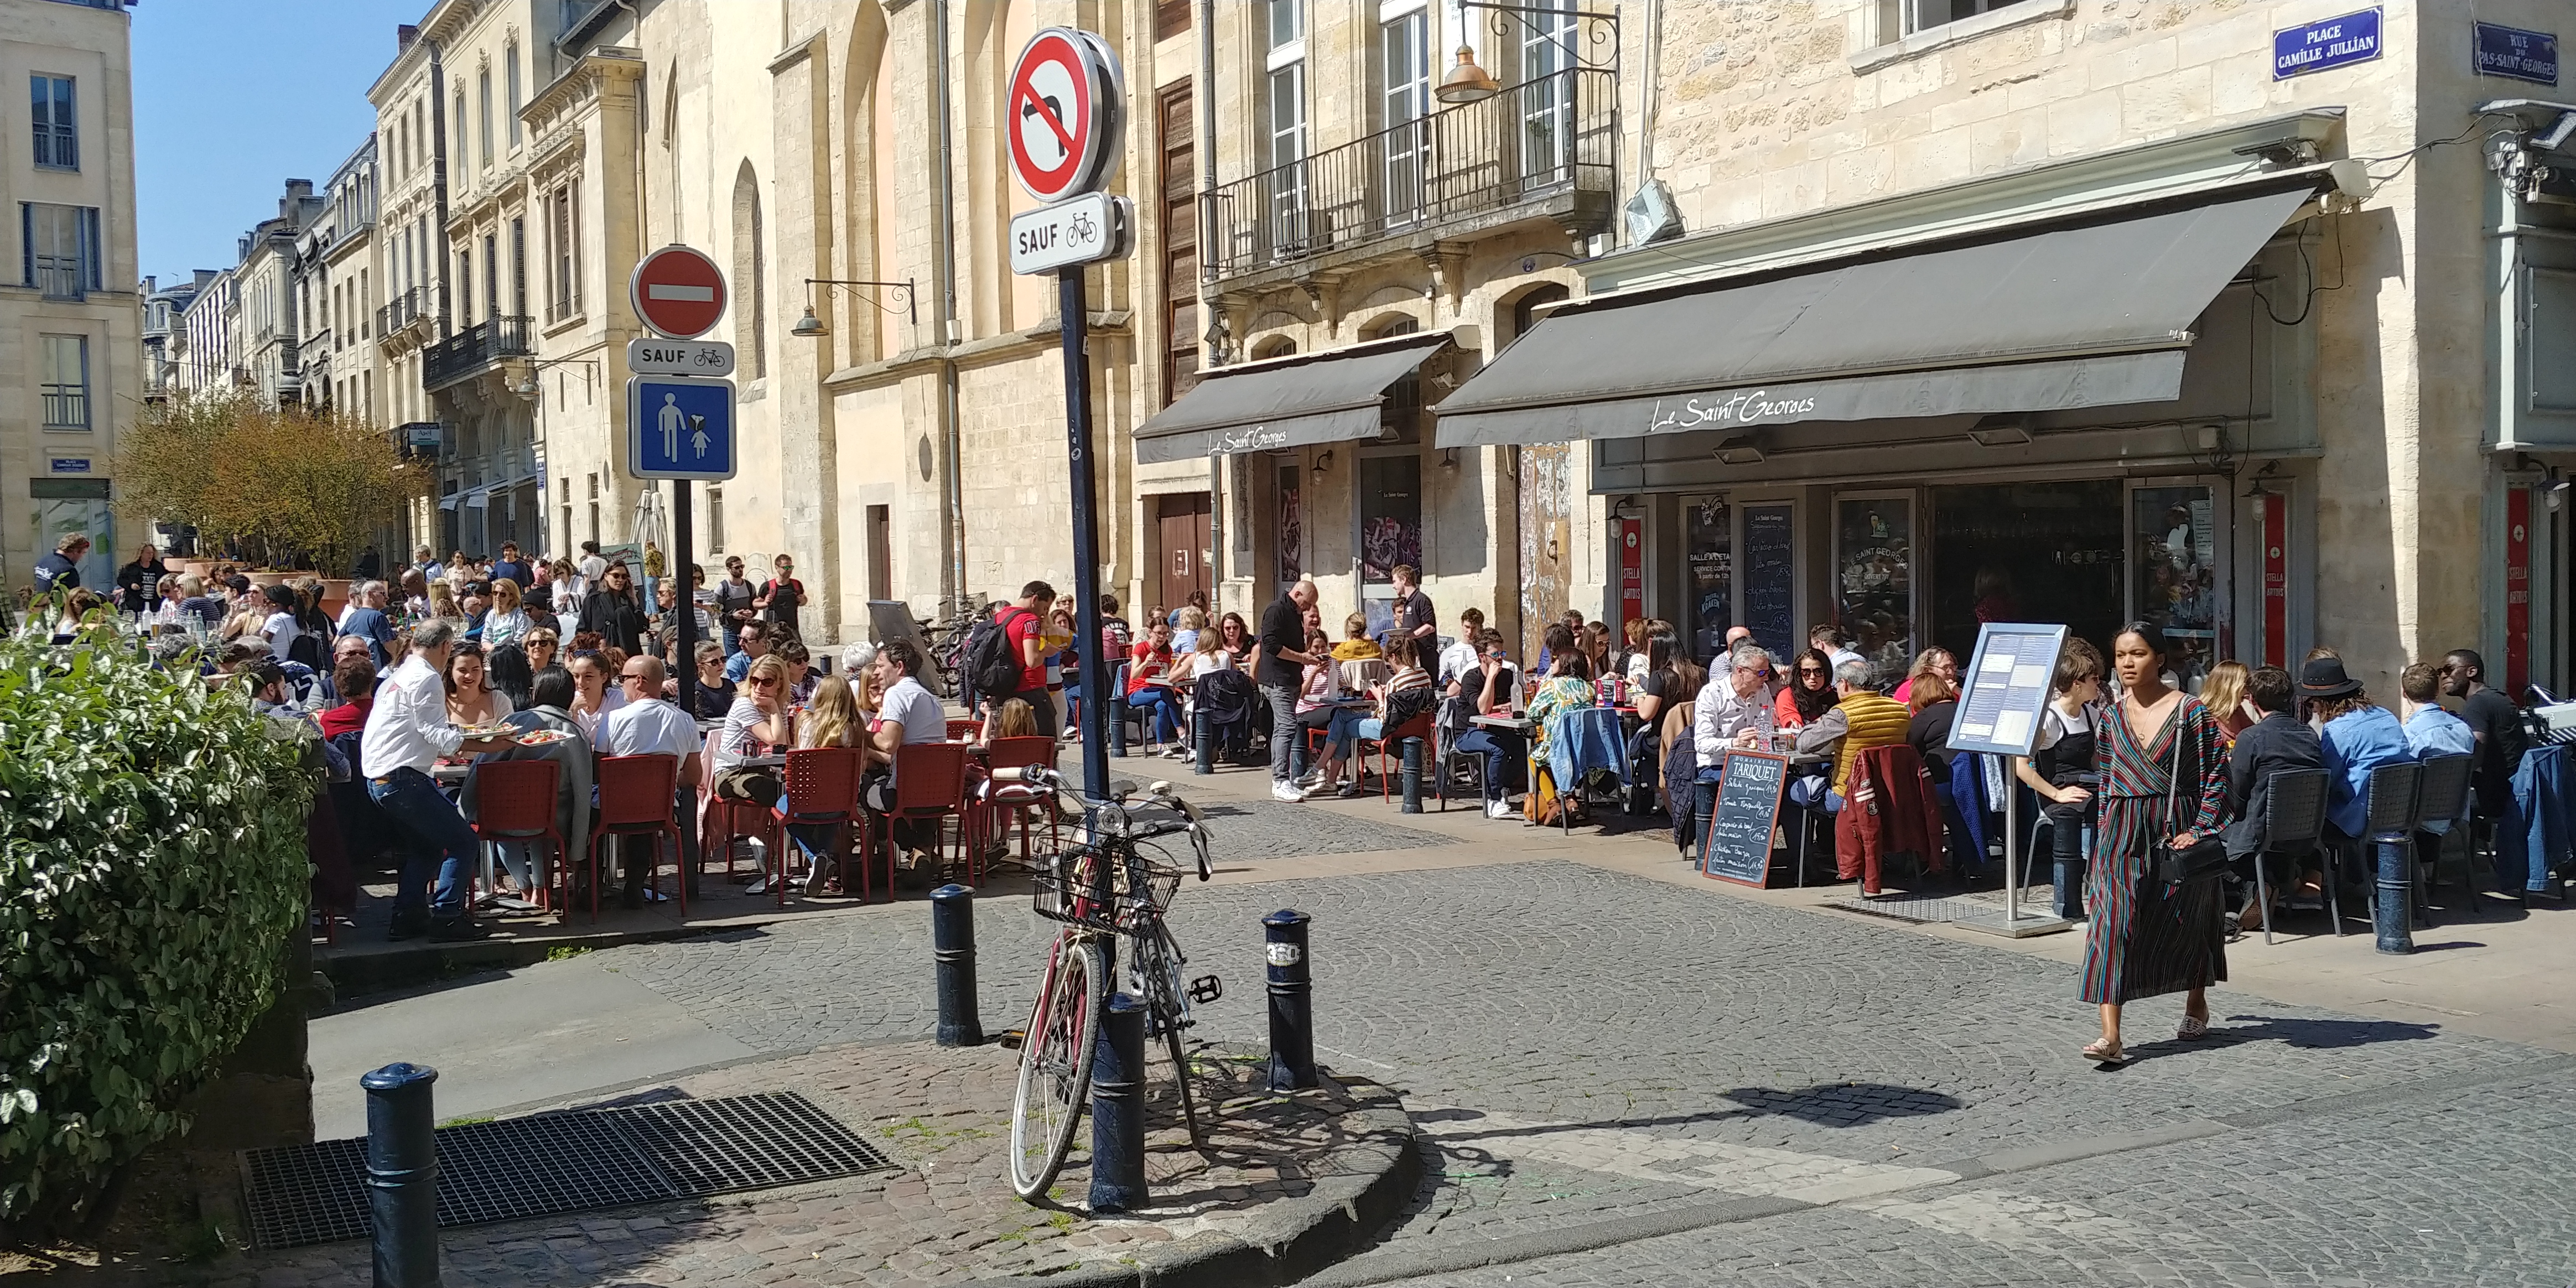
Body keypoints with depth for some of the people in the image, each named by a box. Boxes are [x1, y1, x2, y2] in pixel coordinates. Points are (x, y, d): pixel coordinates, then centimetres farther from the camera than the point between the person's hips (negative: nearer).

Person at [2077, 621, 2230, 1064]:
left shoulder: (2192, 712, -6)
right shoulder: (2112, 718, 6)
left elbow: (2216, 776, -6)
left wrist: (2200, 830, -13)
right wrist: (2102, 837, 12)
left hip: (2175, 829, -2)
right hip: (2121, 832, 3)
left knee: (2184, 922, 13)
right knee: (2111, 925, -10)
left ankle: (2197, 1005, 42)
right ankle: (2110, 1036, -15)